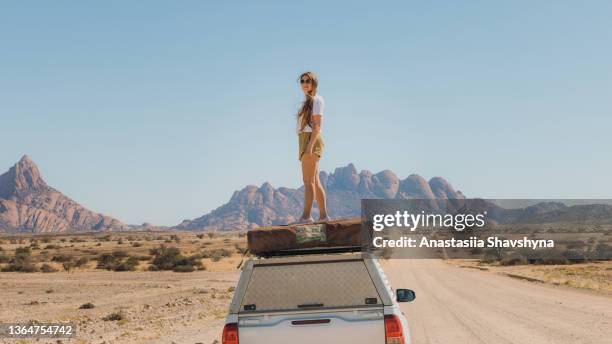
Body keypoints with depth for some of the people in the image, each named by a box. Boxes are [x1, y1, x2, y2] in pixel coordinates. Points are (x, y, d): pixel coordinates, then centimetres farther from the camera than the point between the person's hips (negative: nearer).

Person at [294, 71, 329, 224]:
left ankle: (306, 215, -15)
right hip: (305, 141, 9)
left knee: (308, 180, -12)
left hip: (311, 140, -9)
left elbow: (317, 125, -13)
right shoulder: (307, 101, 20)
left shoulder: (317, 100, -5)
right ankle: (323, 215, 12)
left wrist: (310, 146, -22)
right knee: (315, 181, 9)